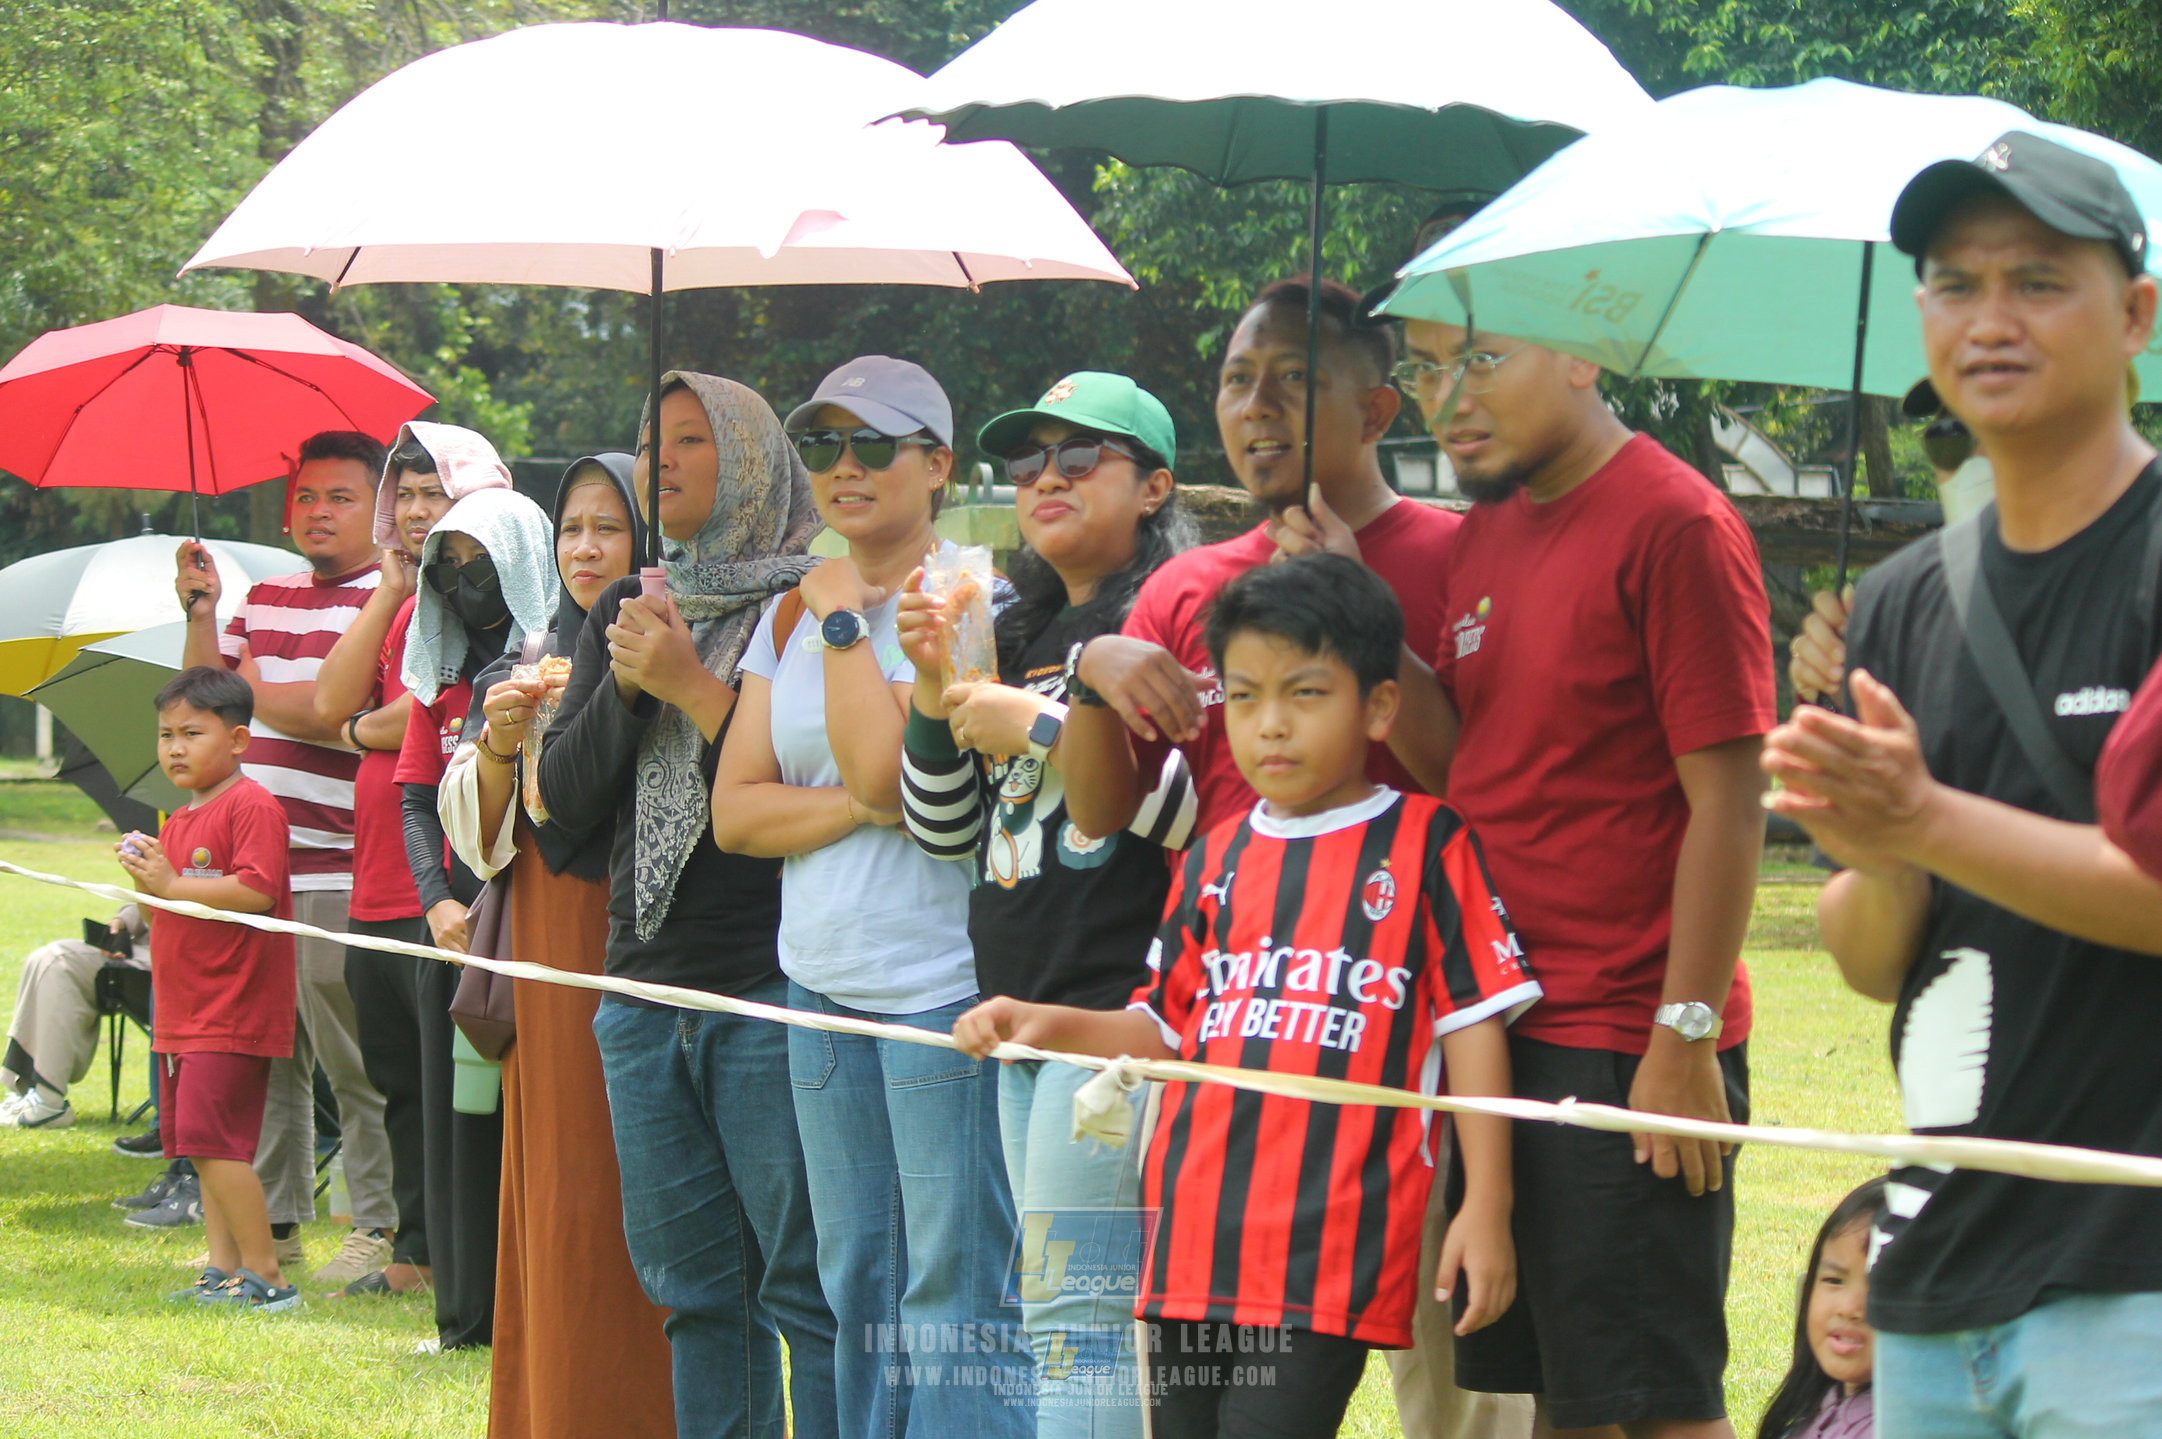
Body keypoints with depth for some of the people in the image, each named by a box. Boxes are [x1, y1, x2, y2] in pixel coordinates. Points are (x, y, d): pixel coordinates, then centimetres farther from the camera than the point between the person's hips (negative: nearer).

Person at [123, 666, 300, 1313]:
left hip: (233, 1011, -10)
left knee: (213, 1141, -13)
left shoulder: (253, 807, -11)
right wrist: (145, 874, 4)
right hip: (184, 1012, 10)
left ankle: (267, 1277, -9)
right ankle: (224, 1272, 14)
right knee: (201, 1145, 9)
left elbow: (256, 892, -22)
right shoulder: (179, 820, 18)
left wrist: (173, 885, -20)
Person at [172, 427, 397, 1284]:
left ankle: (384, 1229, 3)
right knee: (263, 1055, 11)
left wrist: (255, 694, -4)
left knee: (354, 1065, -4)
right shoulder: (265, 601, 18)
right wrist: (200, 612, 2)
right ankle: (274, 1224, 18)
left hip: (337, 871, -7)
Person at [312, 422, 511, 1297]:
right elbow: (332, 705, 6)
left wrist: (367, 729, 0)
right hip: (380, 888, 8)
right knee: (401, 1084, 14)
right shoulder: (404, 602, 18)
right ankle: (416, 1251, 23)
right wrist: (388, 594, 3)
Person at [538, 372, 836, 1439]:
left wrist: (693, 688, -13)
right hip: (647, 988, 7)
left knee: (806, 1282, -7)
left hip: (771, 983, -6)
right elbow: (564, 798, 9)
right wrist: (624, 683, -5)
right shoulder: (624, 614, 16)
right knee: (697, 1289, 11)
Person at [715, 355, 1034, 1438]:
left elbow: (885, 765, -19)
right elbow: (734, 811, 7)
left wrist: (843, 620, -10)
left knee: (957, 1288, -7)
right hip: (822, 985, 7)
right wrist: (859, 802, -9)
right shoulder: (790, 617, 14)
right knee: (855, 1286, 12)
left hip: (943, 981, -7)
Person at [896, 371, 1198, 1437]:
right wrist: (936, 685, 4)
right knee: (1065, 1314, 11)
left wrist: (1040, 729, -14)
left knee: (1076, 1316, -13)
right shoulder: (1020, 631, 19)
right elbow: (946, 831, 19)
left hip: (1121, 1004, -9)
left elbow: (1209, 809, -18)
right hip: (1023, 1011, 9)